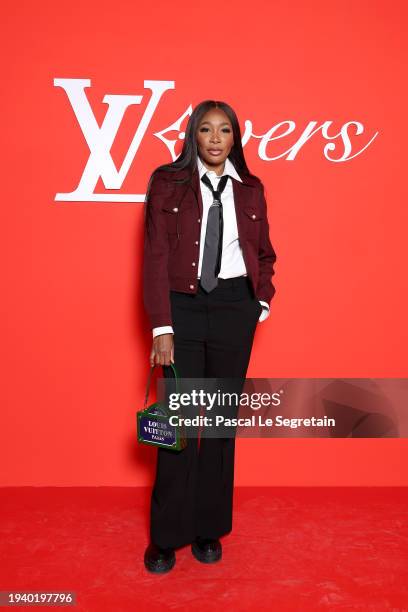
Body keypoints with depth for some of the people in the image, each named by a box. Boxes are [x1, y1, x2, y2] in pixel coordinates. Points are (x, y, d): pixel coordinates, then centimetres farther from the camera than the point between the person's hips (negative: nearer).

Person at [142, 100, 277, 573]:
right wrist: (161, 327, -12)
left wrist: (262, 302, 3)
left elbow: (265, 253, 17)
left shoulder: (250, 189, 8)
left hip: (235, 308, 3)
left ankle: (209, 528, 26)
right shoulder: (167, 182, -1)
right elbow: (156, 256, -6)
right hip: (184, 306, -2)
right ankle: (167, 534, 19)